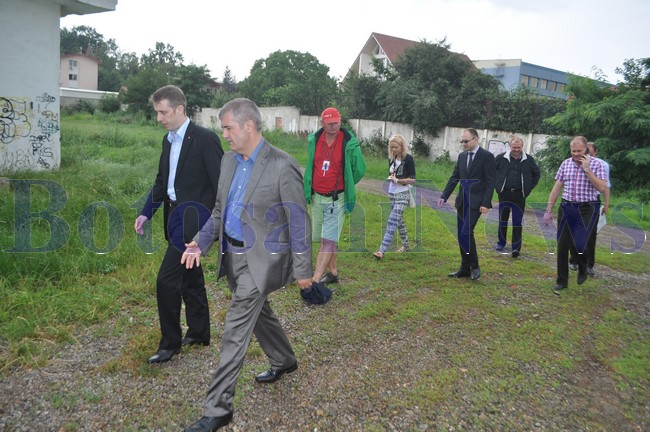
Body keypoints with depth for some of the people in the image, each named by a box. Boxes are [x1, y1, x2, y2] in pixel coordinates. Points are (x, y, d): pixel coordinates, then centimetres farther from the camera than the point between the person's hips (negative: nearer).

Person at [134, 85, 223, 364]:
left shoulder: (205, 139, -14)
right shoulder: (168, 140, 12)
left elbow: (220, 182, -15)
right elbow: (161, 181, 18)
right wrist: (146, 213, 11)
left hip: (193, 219, -9)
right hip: (175, 217, 9)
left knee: (167, 280, -8)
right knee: (190, 277, 18)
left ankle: (170, 343, 8)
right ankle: (199, 333, 32)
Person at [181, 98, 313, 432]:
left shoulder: (282, 166, -18)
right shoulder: (229, 160, 5)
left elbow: (299, 221, -14)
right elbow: (220, 209, 13)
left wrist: (303, 270, -10)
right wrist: (200, 243, -2)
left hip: (260, 260, -8)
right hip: (232, 254, 8)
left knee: (235, 332, -4)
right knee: (258, 313, 24)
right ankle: (285, 361, 49)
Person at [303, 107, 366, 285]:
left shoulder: (350, 143, -11)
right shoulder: (314, 140, 2)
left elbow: (359, 170, 0)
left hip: (337, 199, -5)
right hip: (316, 197, 6)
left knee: (328, 241, -9)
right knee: (323, 238, 14)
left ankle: (315, 280, -10)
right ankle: (333, 273, 29)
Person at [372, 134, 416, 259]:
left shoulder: (408, 159, -10)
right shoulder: (391, 158, 8)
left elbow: (412, 179, -12)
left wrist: (397, 180, -20)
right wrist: (391, 177, 0)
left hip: (402, 195, -7)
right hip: (392, 194, 7)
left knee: (392, 221, -13)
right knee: (399, 220, 15)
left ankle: (382, 250, -18)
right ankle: (406, 245, 31)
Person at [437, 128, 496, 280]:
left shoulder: (487, 156, -7)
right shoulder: (462, 156, 12)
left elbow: (490, 182, -9)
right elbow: (454, 178, 13)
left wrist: (486, 203, -16)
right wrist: (444, 196, 4)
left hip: (476, 201, -7)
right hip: (462, 200, 7)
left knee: (466, 233, -15)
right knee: (461, 235, 8)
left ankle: (474, 266, 3)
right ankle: (465, 269, 17)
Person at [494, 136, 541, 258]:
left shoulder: (529, 160, 3)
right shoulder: (501, 158, 0)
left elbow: (536, 173, 16)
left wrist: (529, 187, 8)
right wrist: (496, 185, 4)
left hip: (519, 195, 0)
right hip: (504, 193, 1)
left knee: (517, 222, -1)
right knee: (503, 220, 9)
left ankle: (516, 247, 2)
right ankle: (501, 243, 22)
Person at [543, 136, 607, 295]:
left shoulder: (596, 164, -3)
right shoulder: (565, 164, 6)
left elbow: (602, 188, -13)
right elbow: (557, 188, 9)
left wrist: (587, 169, -16)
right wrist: (549, 210, 7)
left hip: (586, 209, -3)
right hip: (566, 207, 3)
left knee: (577, 244, -12)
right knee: (562, 245, 3)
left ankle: (583, 269, 22)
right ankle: (561, 281, 15)